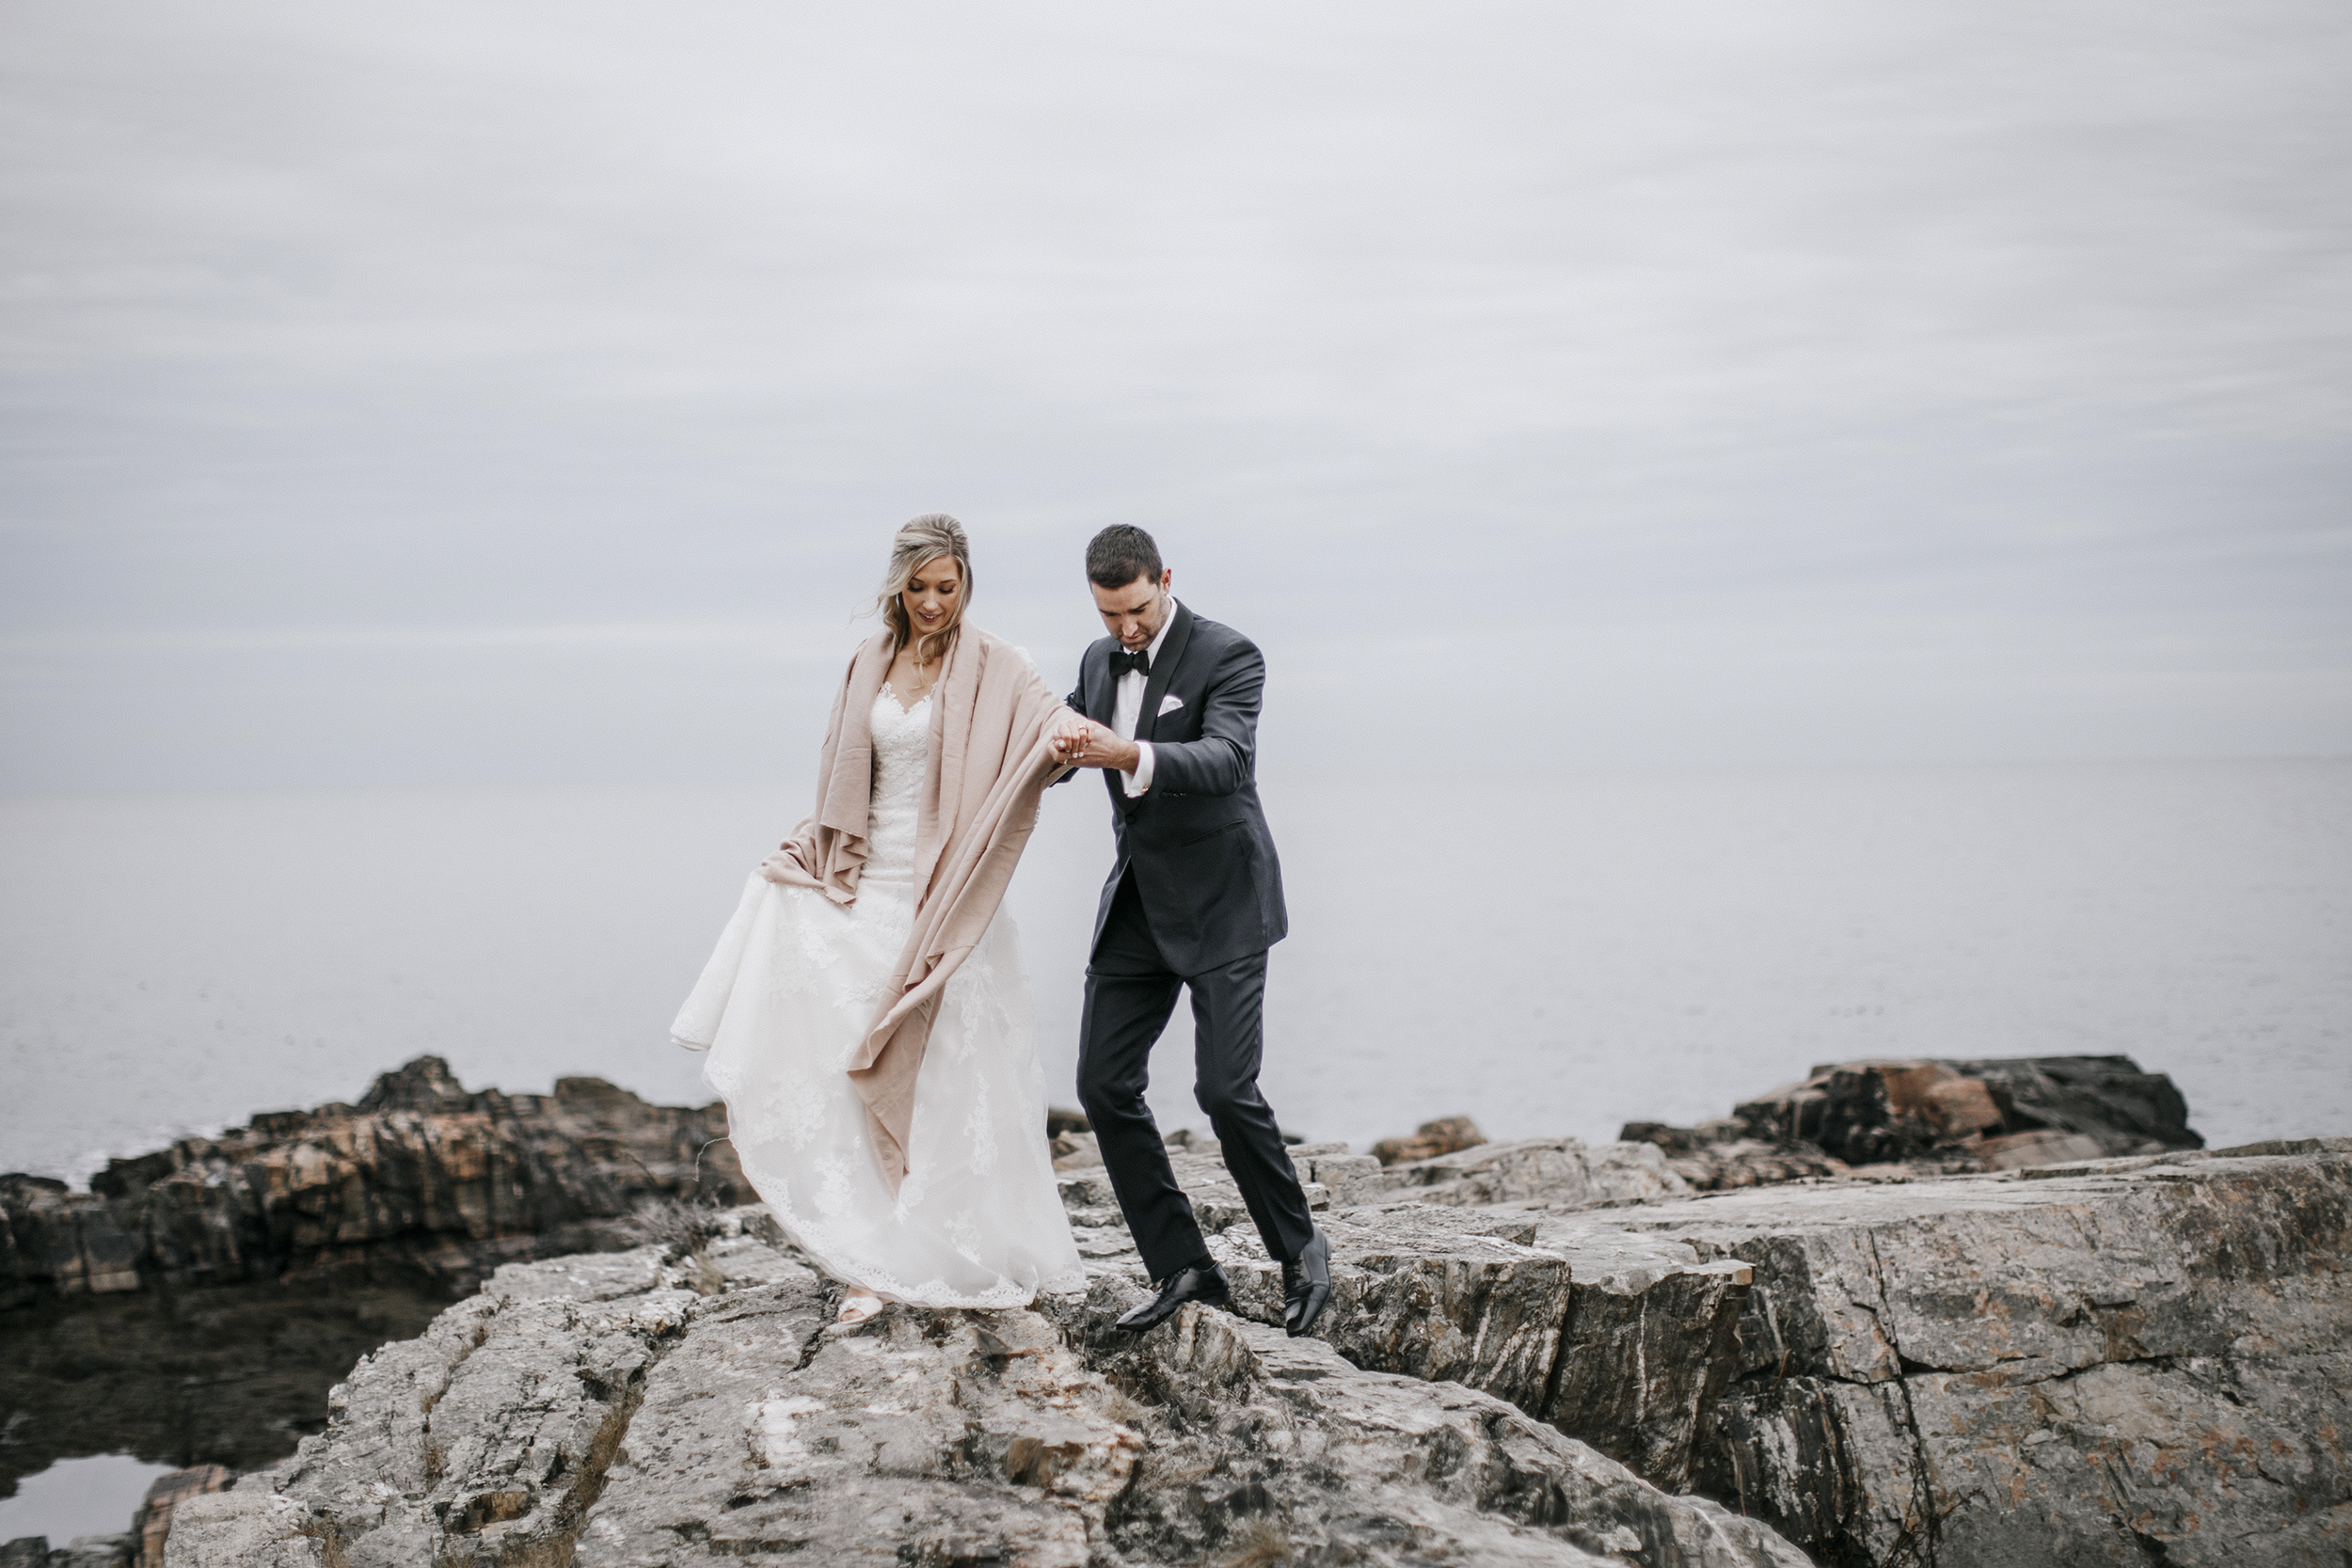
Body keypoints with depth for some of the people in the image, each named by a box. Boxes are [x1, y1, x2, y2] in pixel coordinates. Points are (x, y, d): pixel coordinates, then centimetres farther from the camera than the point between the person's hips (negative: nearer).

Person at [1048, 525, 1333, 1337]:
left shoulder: (1228, 655, -12)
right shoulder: (1099, 662, 9)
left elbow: (1225, 759, -28)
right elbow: (1057, 755, 17)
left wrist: (1131, 756, -45)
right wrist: (1054, 749, -8)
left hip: (1219, 904, -7)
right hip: (1138, 904, 7)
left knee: (1225, 1088, -13)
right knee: (1103, 1084, 0)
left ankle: (1299, 1248, 10)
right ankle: (1182, 1269, 10)